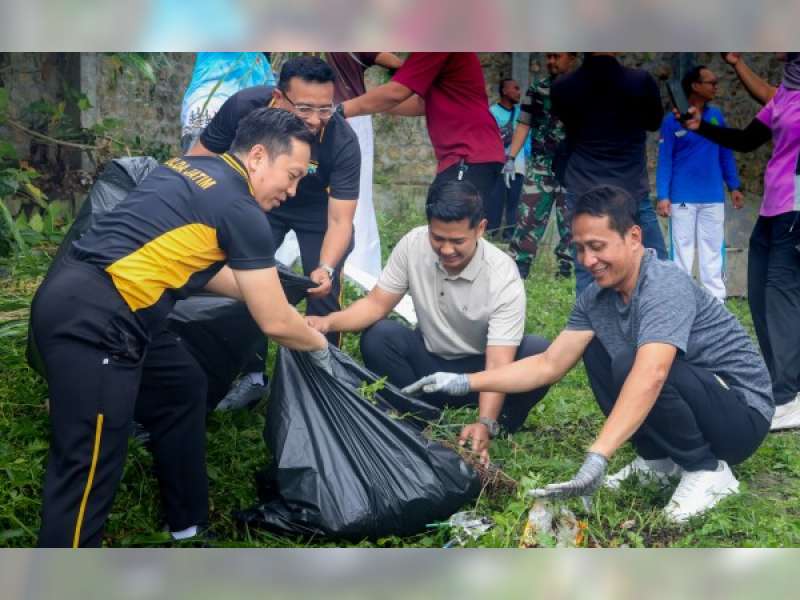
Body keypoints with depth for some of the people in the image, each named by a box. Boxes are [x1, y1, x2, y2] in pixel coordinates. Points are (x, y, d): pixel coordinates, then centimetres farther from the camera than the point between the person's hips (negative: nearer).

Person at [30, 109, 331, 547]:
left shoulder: (189, 169, 17)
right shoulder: (241, 209, -8)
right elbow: (275, 324, -2)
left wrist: (261, 291, 35)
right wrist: (319, 346, 18)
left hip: (77, 301, 10)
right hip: (93, 322, -10)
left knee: (182, 390, 23)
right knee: (89, 469, -6)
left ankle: (189, 527, 34)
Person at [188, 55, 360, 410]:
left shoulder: (343, 141, -35)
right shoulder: (244, 107, -32)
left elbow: (339, 220, -32)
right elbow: (199, 161, -18)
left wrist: (326, 268, -50)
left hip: (318, 207, -1)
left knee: (323, 292, -8)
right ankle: (252, 376, 14)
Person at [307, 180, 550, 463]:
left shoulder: (503, 276, -26)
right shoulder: (413, 245, -17)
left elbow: (498, 364, -32)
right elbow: (377, 304, -10)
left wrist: (485, 424, -47)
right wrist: (329, 321, -30)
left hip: (479, 369, -2)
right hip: (429, 360, 2)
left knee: (539, 353, -31)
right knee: (377, 337, -26)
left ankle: (498, 432, -6)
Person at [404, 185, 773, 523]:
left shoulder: (665, 287, -27)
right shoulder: (597, 297, -2)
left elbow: (650, 377, -42)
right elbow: (549, 365, 2)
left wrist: (597, 457, -50)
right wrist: (467, 382, -7)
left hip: (742, 412, -8)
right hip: (687, 402, 8)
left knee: (630, 364, -30)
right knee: (596, 349, 3)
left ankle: (708, 470, -10)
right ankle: (658, 460, 8)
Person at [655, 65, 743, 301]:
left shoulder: (716, 116, 6)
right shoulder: (672, 120, -6)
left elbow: (725, 153, 13)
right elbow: (664, 160, -5)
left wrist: (734, 187, 7)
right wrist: (663, 196, -12)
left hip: (713, 198, 4)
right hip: (682, 198, -4)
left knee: (713, 250, 7)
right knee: (682, 249, 3)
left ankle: (716, 302, 14)